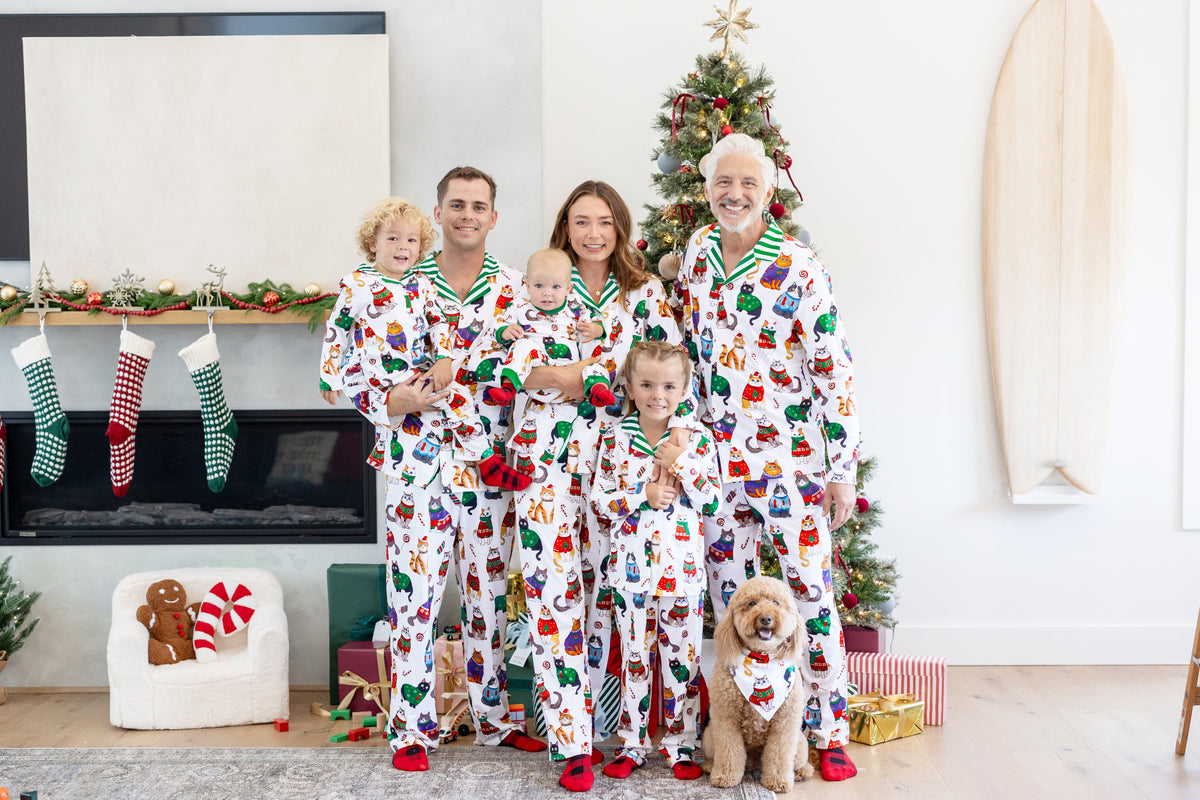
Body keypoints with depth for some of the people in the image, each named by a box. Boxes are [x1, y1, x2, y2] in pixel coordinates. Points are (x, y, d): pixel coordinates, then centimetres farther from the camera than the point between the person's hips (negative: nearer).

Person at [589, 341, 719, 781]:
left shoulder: (697, 438, 0)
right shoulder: (614, 436, 2)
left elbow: (712, 501, -3)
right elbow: (599, 501, -1)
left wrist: (682, 464, -15)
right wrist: (644, 495, -13)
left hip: (682, 566, 0)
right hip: (630, 563, 1)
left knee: (682, 655, 6)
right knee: (635, 655, 10)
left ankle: (681, 744, 19)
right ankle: (633, 743, 22)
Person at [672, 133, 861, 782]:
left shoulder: (799, 268, -9)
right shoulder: (697, 250, 6)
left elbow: (836, 371, -8)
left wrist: (843, 469, -10)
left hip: (791, 456, -4)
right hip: (715, 455, 5)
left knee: (810, 590, -1)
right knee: (728, 595, 11)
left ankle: (830, 733, 10)